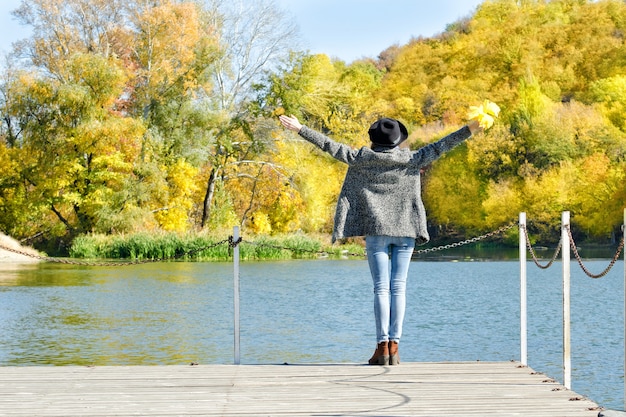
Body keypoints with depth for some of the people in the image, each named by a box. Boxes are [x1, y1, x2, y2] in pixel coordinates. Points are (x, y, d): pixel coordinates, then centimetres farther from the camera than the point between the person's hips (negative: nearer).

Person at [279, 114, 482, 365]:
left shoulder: (362, 158, -1)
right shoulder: (411, 159, 2)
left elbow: (331, 146, -1)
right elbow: (440, 146, 2)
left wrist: (299, 129, 3)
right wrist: (471, 128, 5)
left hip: (376, 230, -1)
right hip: (406, 230, 1)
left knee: (381, 288, -1)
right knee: (399, 287, 1)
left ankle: (382, 345, -8)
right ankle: (394, 345, -4)